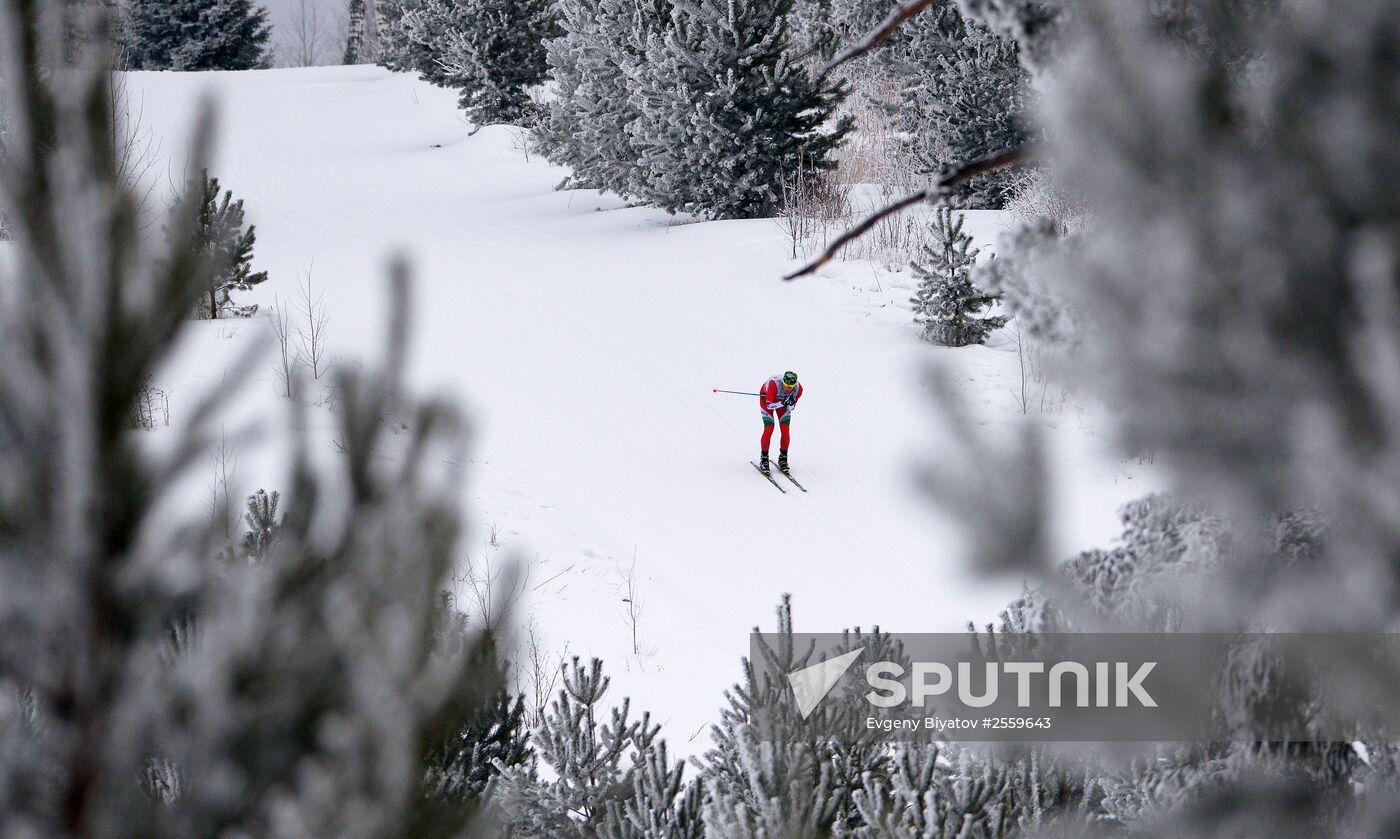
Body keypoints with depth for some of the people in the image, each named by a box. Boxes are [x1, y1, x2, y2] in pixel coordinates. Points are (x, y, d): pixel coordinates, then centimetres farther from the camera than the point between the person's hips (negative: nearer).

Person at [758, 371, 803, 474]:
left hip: (783, 400, 3)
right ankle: (764, 459, -5)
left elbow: (791, 408, -15)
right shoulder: (774, 384, -41)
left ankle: (783, 458, 6)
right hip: (767, 399, -3)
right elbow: (769, 405, -33)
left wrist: (791, 404, -37)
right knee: (769, 428, -16)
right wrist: (782, 403, -47)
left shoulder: (798, 389, -29)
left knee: (786, 430, -9)